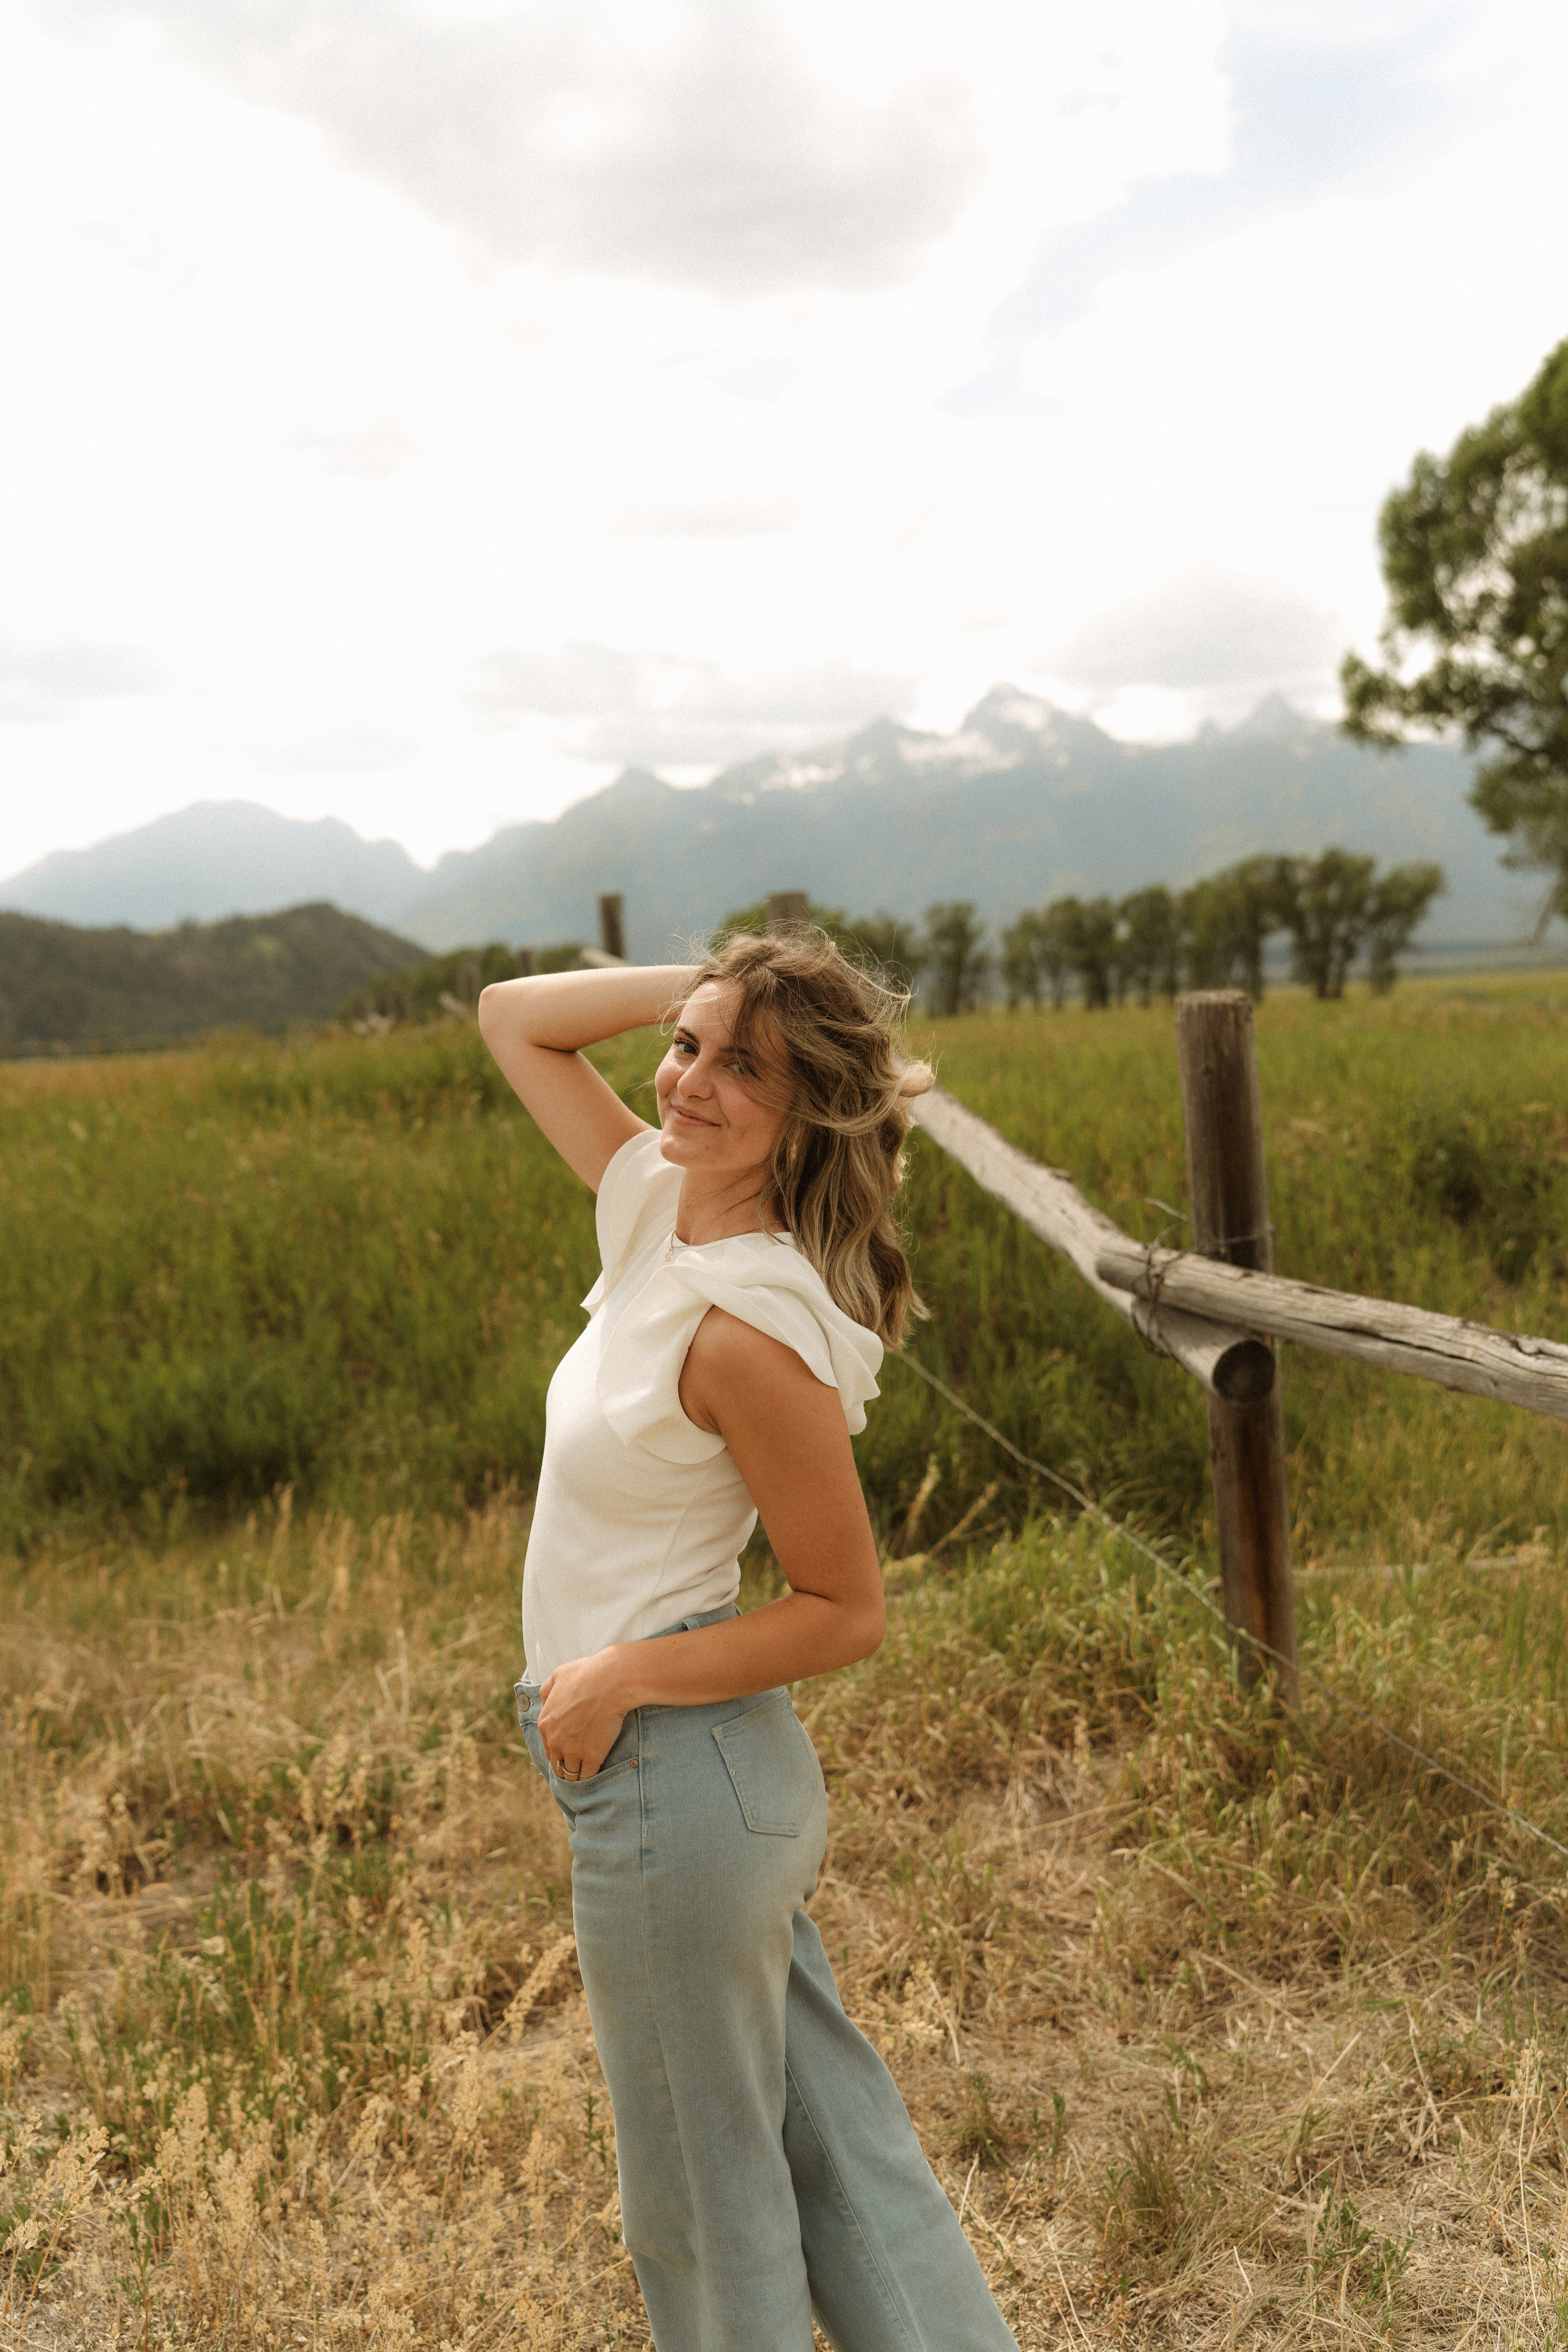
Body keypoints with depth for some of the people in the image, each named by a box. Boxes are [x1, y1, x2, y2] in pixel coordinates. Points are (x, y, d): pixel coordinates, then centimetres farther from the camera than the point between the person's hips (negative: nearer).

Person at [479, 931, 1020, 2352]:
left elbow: (848, 1613, -16)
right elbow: (513, 1018, 9)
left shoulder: (753, 1330, -24)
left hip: (677, 1779, -8)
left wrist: (621, 1677, -16)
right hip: (693, 1773, 8)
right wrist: (707, 991, -3)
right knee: (833, 2135, 22)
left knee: (707, 2197, 15)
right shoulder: (659, 1207, -1)